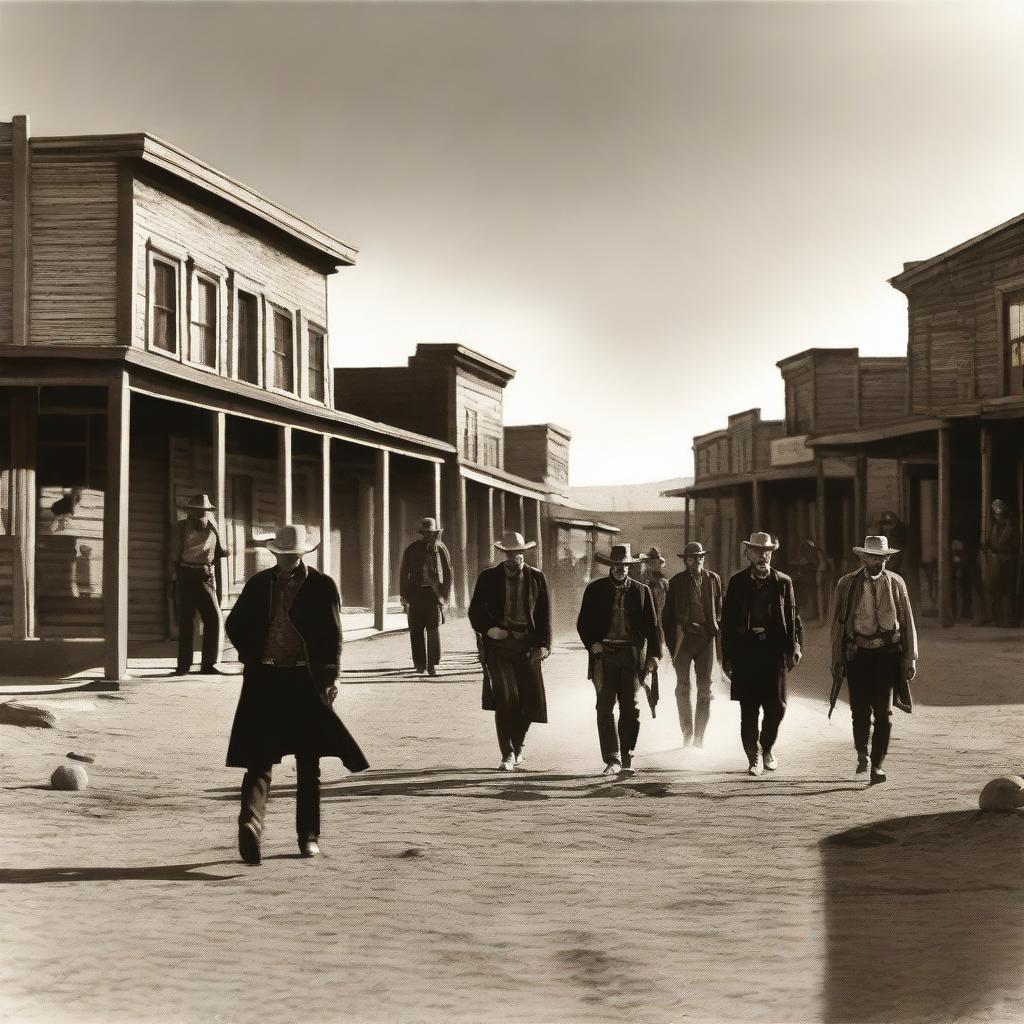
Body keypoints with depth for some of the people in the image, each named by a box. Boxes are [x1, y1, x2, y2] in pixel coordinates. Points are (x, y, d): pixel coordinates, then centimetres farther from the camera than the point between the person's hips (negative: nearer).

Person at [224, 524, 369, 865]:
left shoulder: (322, 586, -1)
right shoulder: (259, 584, 5)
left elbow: (333, 636, -3)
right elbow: (235, 625, 15)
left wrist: (330, 678, -10)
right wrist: (251, 658, 6)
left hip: (306, 682, -1)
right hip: (264, 679, 1)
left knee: (308, 763, 7)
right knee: (259, 758, -7)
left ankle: (309, 835, 14)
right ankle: (250, 822, -17)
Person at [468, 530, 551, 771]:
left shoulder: (536, 577, 7)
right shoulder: (489, 577, 5)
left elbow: (544, 613, 6)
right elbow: (475, 611, 8)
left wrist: (544, 644, -4)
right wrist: (488, 629, -10)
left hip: (527, 646, 1)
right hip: (499, 643, -1)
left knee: (530, 700, 1)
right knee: (504, 699, -11)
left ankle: (517, 746, 25)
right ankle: (508, 754, -3)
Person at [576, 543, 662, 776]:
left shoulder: (641, 590, 8)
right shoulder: (595, 590, 7)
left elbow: (652, 625, 8)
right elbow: (583, 623, 9)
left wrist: (654, 654, -1)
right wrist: (592, 643, -7)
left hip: (631, 654, 0)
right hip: (604, 653, 0)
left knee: (631, 708, 0)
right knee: (605, 707, -4)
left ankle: (627, 759, 8)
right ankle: (612, 760, 0)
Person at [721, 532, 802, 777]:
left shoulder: (783, 582, 8)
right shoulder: (737, 582, 7)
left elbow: (792, 618, 9)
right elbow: (727, 620, 7)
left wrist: (793, 648, -3)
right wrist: (727, 655, 2)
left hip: (774, 649, 0)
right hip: (745, 651, 0)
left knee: (776, 706, -2)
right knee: (749, 710, 0)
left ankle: (767, 748, 23)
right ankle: (754, 757, 11)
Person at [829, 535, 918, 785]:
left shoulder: (896, 583, 6)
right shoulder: (847, 584, 3)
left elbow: (907, 621, 9)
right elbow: (837, 623, 6)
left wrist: (910, 658, 5)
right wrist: (837, 659, 3)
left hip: (887, 653, 0)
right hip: (858, 652, 0)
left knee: (884, 712, -5)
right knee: (861, 712, -2)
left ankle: (877, 764, 4)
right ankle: (862, 754, 24)